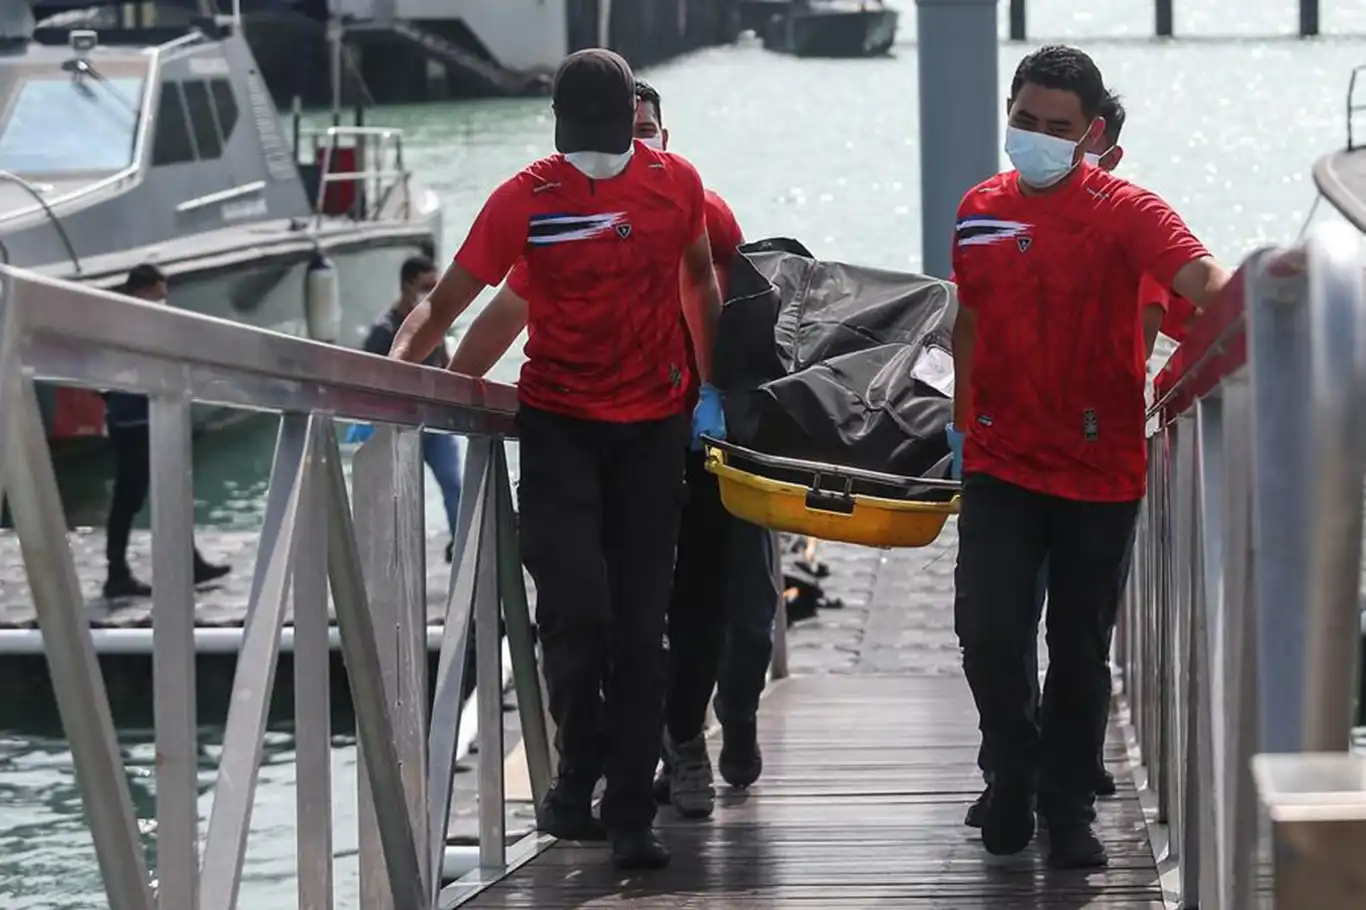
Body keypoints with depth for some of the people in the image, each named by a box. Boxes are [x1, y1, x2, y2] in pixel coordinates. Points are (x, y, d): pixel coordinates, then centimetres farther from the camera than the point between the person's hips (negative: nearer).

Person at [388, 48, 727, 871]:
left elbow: (700, 281, 14)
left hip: (653, 425, 2)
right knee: (574, 609, -13)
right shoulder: (525, 200, -10)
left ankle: (632, 815, 8)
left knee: (640, 623, 2)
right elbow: (446, 308, -9)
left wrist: (710, 388, 16)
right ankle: (579, 771, 11)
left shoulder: (677, 185, -3)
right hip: (559, 424, -2)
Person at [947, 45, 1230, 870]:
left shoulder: (1125, 211, -9)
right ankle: (1014, 774, 17)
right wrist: (962, 424, 19)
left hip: (1099, 470, -2)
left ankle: (1069, 809, 22)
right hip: (1001, 463, 2)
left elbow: (1201, 279, -27)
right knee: (989, 633, -8)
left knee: (1081, 653, 6)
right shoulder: (979, 211, 5)